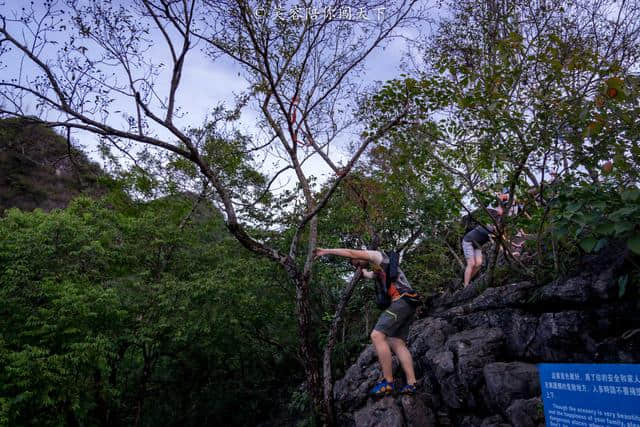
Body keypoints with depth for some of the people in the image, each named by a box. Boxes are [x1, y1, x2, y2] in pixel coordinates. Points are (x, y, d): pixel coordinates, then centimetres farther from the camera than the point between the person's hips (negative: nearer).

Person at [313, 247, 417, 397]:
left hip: (401, 300, -11)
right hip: (406, 305, 11)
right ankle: (411, 384, -2)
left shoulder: (378, 255, 3)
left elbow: (351, 253, -4)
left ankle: (388, 383, -17)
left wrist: (326, 251, 0)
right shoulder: (377, 271, 29)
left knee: (377, 335, -16)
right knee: (398, 344, 4)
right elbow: (366, 274, 53)